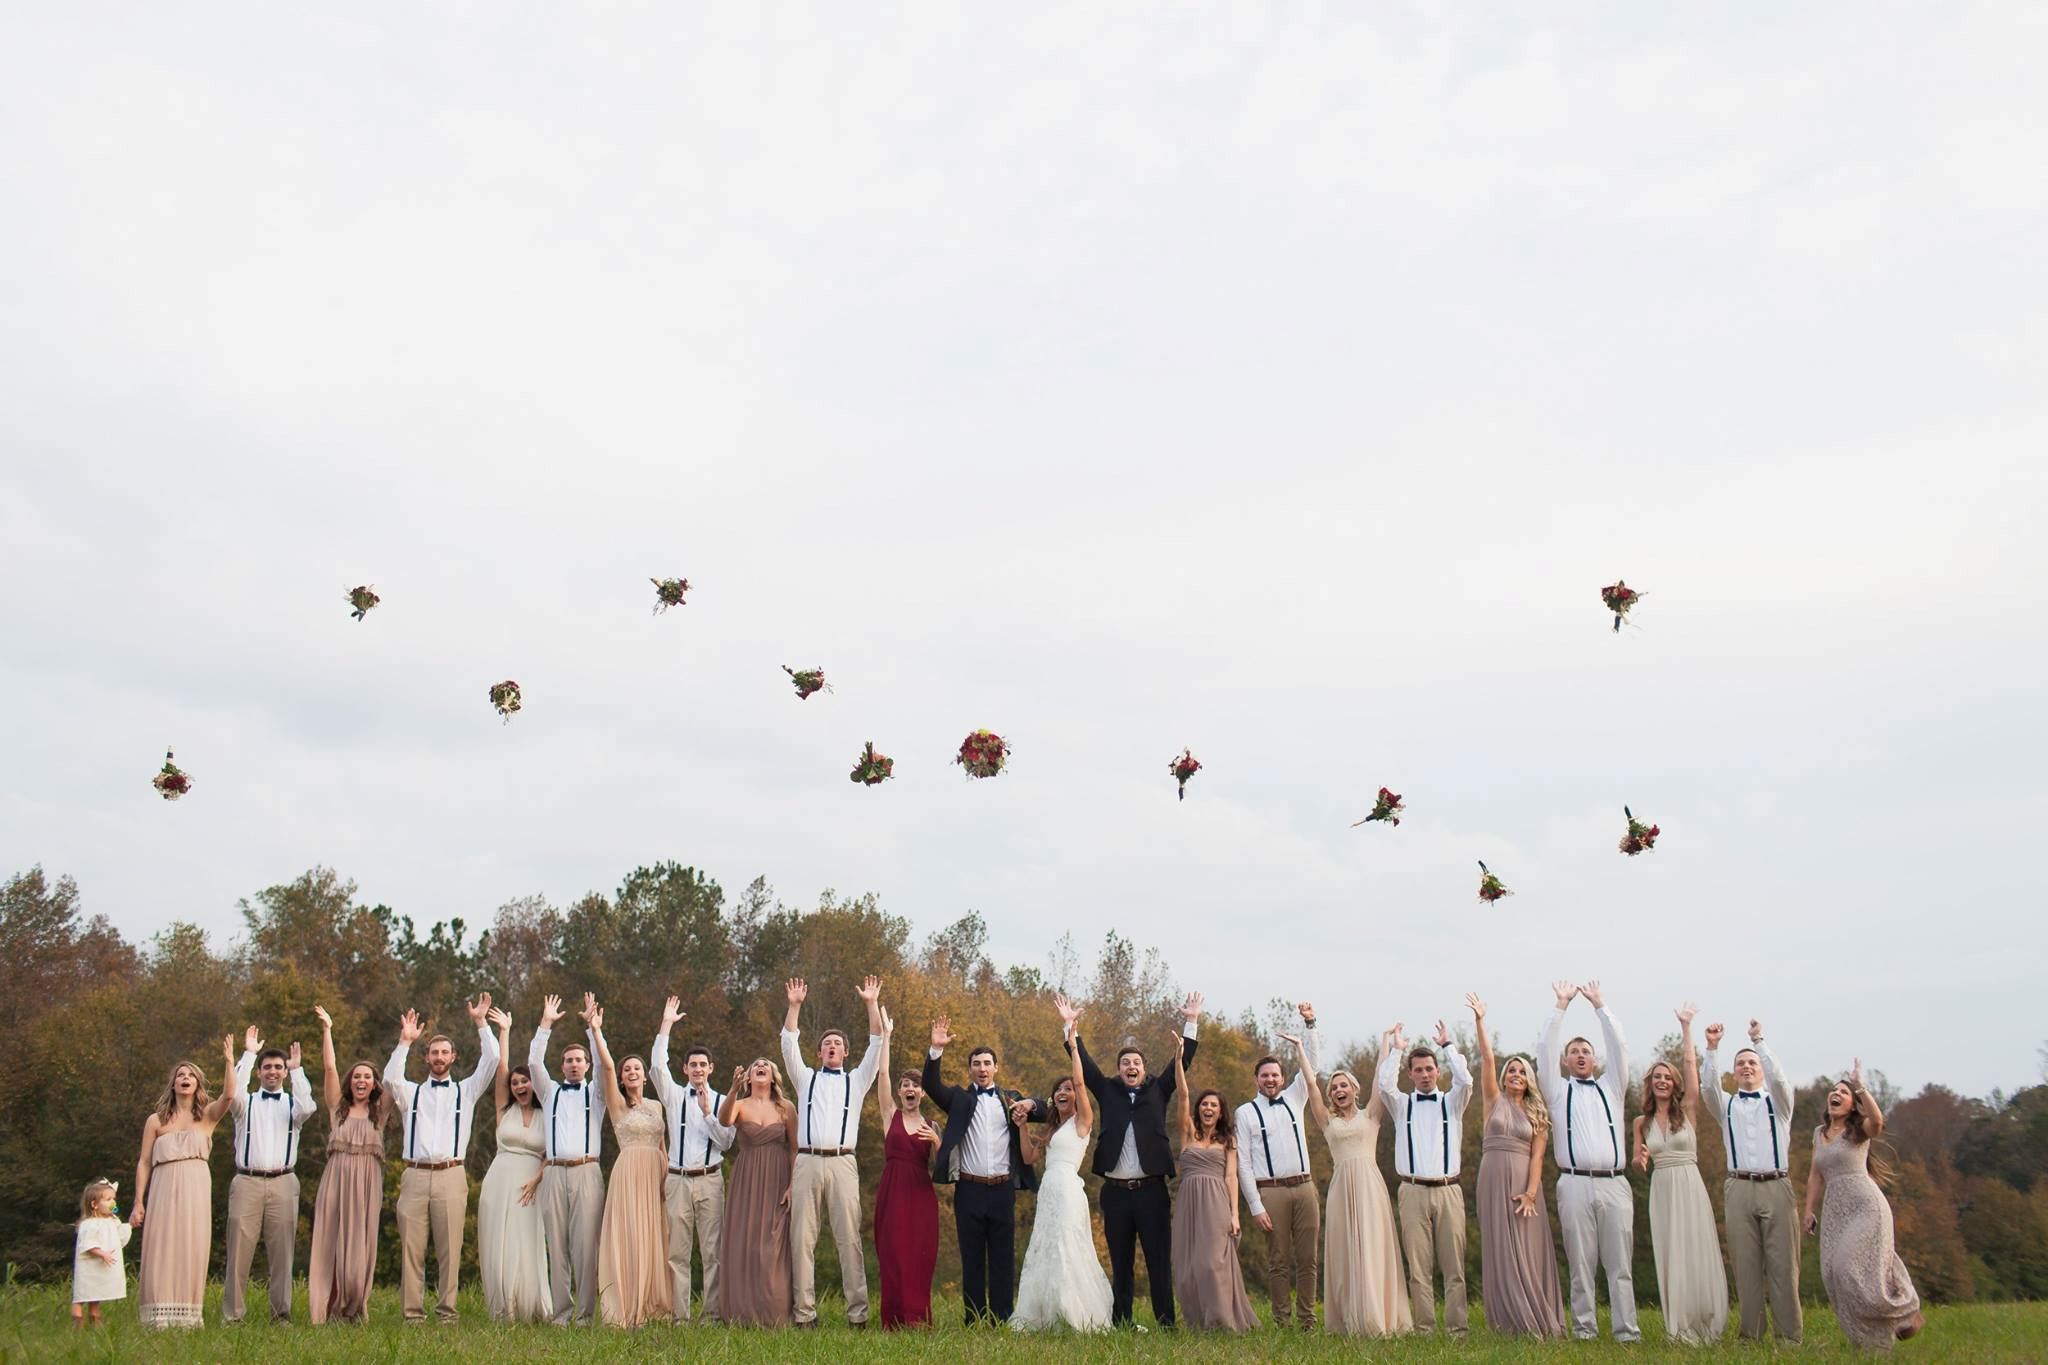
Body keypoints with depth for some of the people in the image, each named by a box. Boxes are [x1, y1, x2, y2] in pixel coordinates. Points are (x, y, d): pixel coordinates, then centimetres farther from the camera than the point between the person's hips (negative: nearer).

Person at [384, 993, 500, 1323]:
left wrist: (481, 1023, 2)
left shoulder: (466, 1091, 15)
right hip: (415, 1175, 1)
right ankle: (413, 1312, 3)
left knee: (449, 1248, -2)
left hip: (451, 1175, -1)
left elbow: (491, 1060, 4)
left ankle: (446, 1310, 2)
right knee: (411, 1248, -1)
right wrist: (405, 1042, -7)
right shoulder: (412, 1092, 17)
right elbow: (390, 1078, -4)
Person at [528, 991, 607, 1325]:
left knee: (586, 1244, -6)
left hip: (587, 1172, -2)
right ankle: (561, 1311, 3)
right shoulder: (550, 1092, 19)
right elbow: (534, 1062, 7)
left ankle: (585, 1312, -5)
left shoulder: (595, 1092, 15)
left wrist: (592, 1024, -3)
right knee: (557, 1245, 0)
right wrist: (546, 1024, 2)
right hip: (554, 1174, 2)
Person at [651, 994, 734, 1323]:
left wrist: (707, 1113, -12)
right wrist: (666, 1025, -6)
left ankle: (713, 1312, 2)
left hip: (710, 1181, -1)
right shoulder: (674, 1096, 9)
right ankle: (680, 1315, 4)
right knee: (677, 1251, 0)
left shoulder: (722, 1102, 8)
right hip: (678, 1181, 1)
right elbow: (657, 1065, -4)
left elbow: (726, 1141, 0)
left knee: (712, 1250, -2)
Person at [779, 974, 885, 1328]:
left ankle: (858, 1312, -3)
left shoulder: (857, 1080, 18)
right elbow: (789, 1042, 10)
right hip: (807, 1163, 1)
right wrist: (794, 1005, 2)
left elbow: (876, 1043, 9)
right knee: (802, 1239, -1)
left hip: (843, 1164, -1)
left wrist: (872, 1004, 2)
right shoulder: (806, 1078, 20)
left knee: (850, 1239, -5)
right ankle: (805, 1312, 2)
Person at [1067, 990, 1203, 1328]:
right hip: (1115, 1191, 1)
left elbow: (1182, 1062, 6)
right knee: (1120, 1263, 7)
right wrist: (1071, 1029, 3)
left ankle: (1166, 1322, 3)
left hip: (1151, 1189, -1)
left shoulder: (1157, 1090, 10)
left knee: (1159, 1260, 0)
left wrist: (1191, 1024, 1)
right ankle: (1120, 1323, 11)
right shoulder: (1107, 1090, 11)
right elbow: (1084, 1063, 8)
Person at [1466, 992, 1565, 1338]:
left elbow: (1537, 1156, 0)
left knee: (1527, 1251, -1)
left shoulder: (1537, 1114, 11)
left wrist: (1531, 1193, -13)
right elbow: (1487, 1059, -2)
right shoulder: (1494, 1101, 9)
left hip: (1524, 1181, 1)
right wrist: (1479, 1021, -10)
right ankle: (1509, 1323, 1)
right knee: (1500, 1250, -2)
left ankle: (1536, 1322, 3)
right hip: (1494, 1179, -1)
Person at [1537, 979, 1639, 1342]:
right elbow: (1545, 1050, 5)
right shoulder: (1559, 1091, 15)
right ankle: (1584, 1327, 3)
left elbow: (1617, 1045, 11)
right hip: (1576, 1185, -1)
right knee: (1581, 1264, -1)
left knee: (1620, 1263, -1)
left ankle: (1626, 1329, -1)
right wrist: (1562, 1006, 6)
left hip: (1615, 1184, 1)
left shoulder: (1610, 1087, 19)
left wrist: (1598, 1004, 9)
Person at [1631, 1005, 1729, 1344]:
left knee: (1697, 1256, -4)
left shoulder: (1688, 1111, 0)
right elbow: (1638, 1163, 14)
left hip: (1689, 1186, -2)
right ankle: (1681, 1328, 9)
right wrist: (1641, 1159, -9)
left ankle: (1703, 1326, 6)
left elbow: (1691, 1063, -6)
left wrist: (1686, 1027, -4)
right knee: (1670, 1259, 3)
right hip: (1660, 1190, 3)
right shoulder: (1641, 1122, 8)